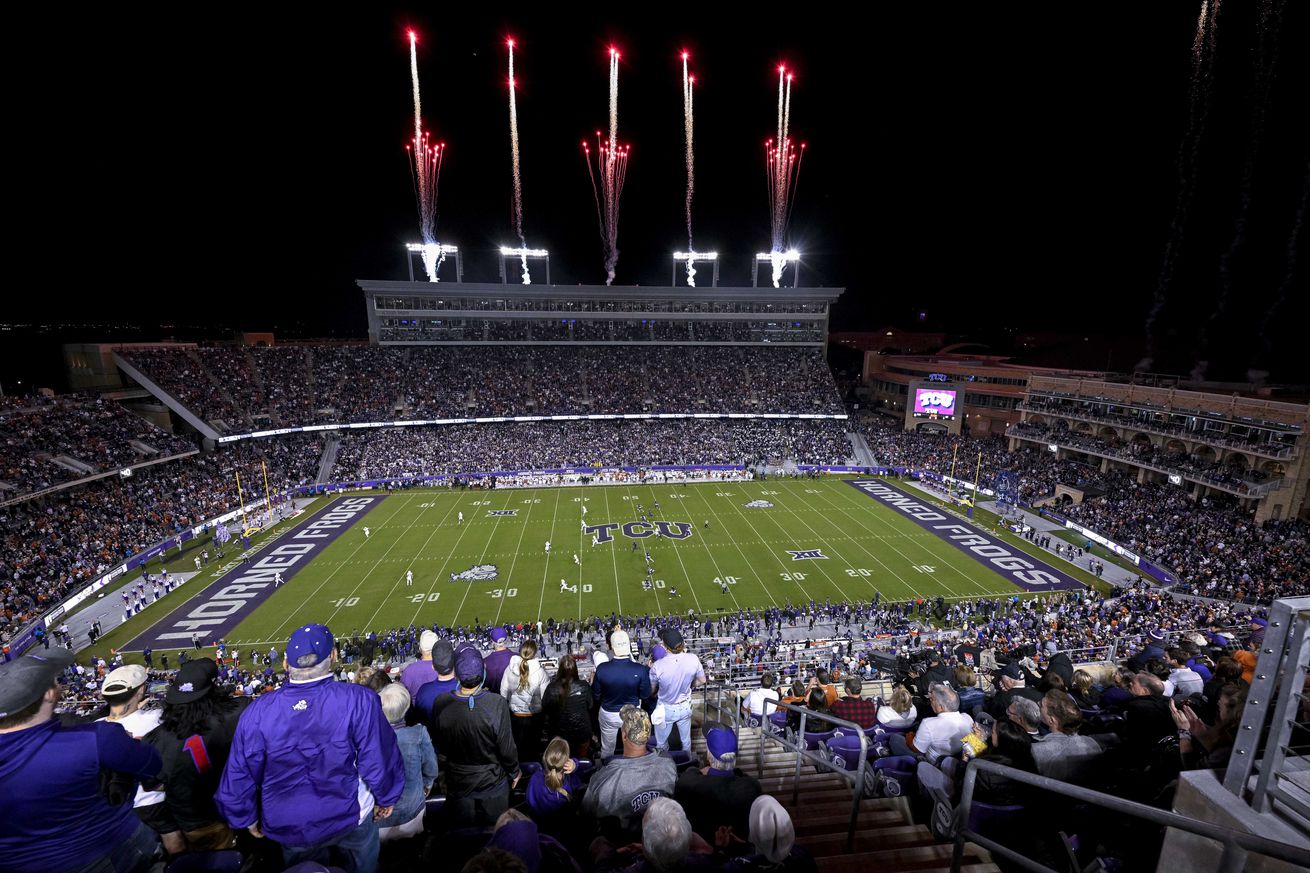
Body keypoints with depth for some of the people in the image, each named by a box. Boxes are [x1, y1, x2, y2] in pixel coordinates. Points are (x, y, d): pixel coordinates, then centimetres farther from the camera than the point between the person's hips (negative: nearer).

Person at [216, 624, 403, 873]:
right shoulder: (357, 700, -29)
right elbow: (380, 759, -21)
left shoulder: (257, 711, -22)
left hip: (288, 828, 2)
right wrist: (386, 797, -1)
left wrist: (247, 817, 10)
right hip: (350, 816, -2)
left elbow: (239, 774, -10)